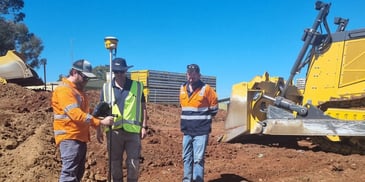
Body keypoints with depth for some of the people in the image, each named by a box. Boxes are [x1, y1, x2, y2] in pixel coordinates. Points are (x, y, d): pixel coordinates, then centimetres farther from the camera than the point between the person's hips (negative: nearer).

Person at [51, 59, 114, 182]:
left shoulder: (78, 89, 18)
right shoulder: (63, 90, -14)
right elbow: (76, 114, -23)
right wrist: (100, 122, -23)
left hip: (80, 137, 10)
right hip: (69, 138, -10)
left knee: (78, 172, 14)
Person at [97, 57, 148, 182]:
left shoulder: (137, 86, 4)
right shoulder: (106, 87, 7)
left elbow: (143, 107, 7)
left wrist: (144, 126, 1)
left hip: (133, 130, -1)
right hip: (113, 131, 1)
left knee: (134, 164, 3)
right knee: (115, 163, 11)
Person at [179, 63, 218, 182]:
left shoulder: (206, 89, -10)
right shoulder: (183, 88, 6)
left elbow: (214, 108, 0)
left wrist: (204, 119, 6)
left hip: (201, 131, -5)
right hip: (187, 131, 6)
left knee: (198, 159, -4)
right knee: (186, 158, 12)